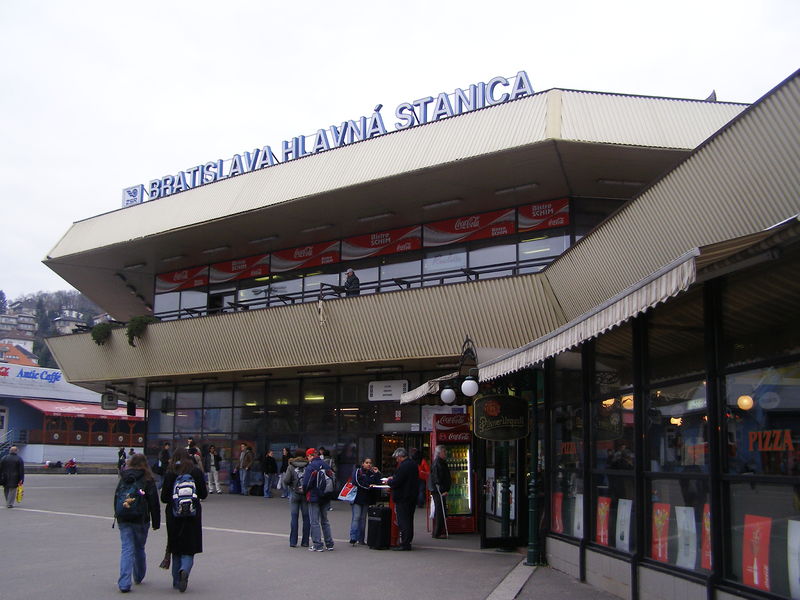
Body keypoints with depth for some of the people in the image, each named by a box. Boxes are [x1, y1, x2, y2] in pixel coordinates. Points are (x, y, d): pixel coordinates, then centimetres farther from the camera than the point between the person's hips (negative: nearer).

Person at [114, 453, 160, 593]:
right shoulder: (148, 480, -4)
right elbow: (154, 503, -4)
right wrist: (156, 522, 2)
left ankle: (124, 583, -12)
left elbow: (116, 499, 11)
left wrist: (118, 517, 18)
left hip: (123, 520, 2)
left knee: (126, 549, -1)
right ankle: (138, 577, 30)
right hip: (141, 520, -2)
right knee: (139, 549, 15)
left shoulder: (123, 479, 6)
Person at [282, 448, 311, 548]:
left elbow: (286, 480, -8)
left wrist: (286, 486, 12)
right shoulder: (308, 466, -3)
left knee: (294, 517, 5)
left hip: (294, 494, 0)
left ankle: (293, 541, 3)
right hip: (306, 494, 0)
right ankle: (305, 541, 8)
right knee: (306, 517, 6)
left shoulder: (291, 466, -2)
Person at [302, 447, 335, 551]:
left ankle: (317, 545, 1)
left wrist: (304, 490, 3)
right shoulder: (326, 465, 5)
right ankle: (329, 544, 18)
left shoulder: (310, 467, -14)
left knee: (315, 521, 1)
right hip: (325, 497, 6)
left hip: (314, 497, -6)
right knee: (325, 520, 16)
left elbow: (306, 483, -18)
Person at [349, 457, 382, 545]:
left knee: (363, 518, 7)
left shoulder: (372, 473, 15)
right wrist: (369, 486, -14)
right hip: (358, 498, -5)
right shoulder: (357, 471, 1)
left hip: (367, 499, 5)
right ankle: (353, 539, -13)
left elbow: (378, 483, 5)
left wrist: (377, 473, -2)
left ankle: (361, 539, 11)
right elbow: (357, 482, -13)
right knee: (356, 517, -11)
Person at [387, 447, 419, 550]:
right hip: (413, 496, 9)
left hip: (402, 498, -9)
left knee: (402, 520, -4)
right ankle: (408, 542, 20)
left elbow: (396, 482, -22)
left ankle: (404, 543, -3)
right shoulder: (413, 465, 11)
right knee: (409, 520, 15)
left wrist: (389, 481, -1)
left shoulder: (403, 466, -19)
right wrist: (393, 478, 17)